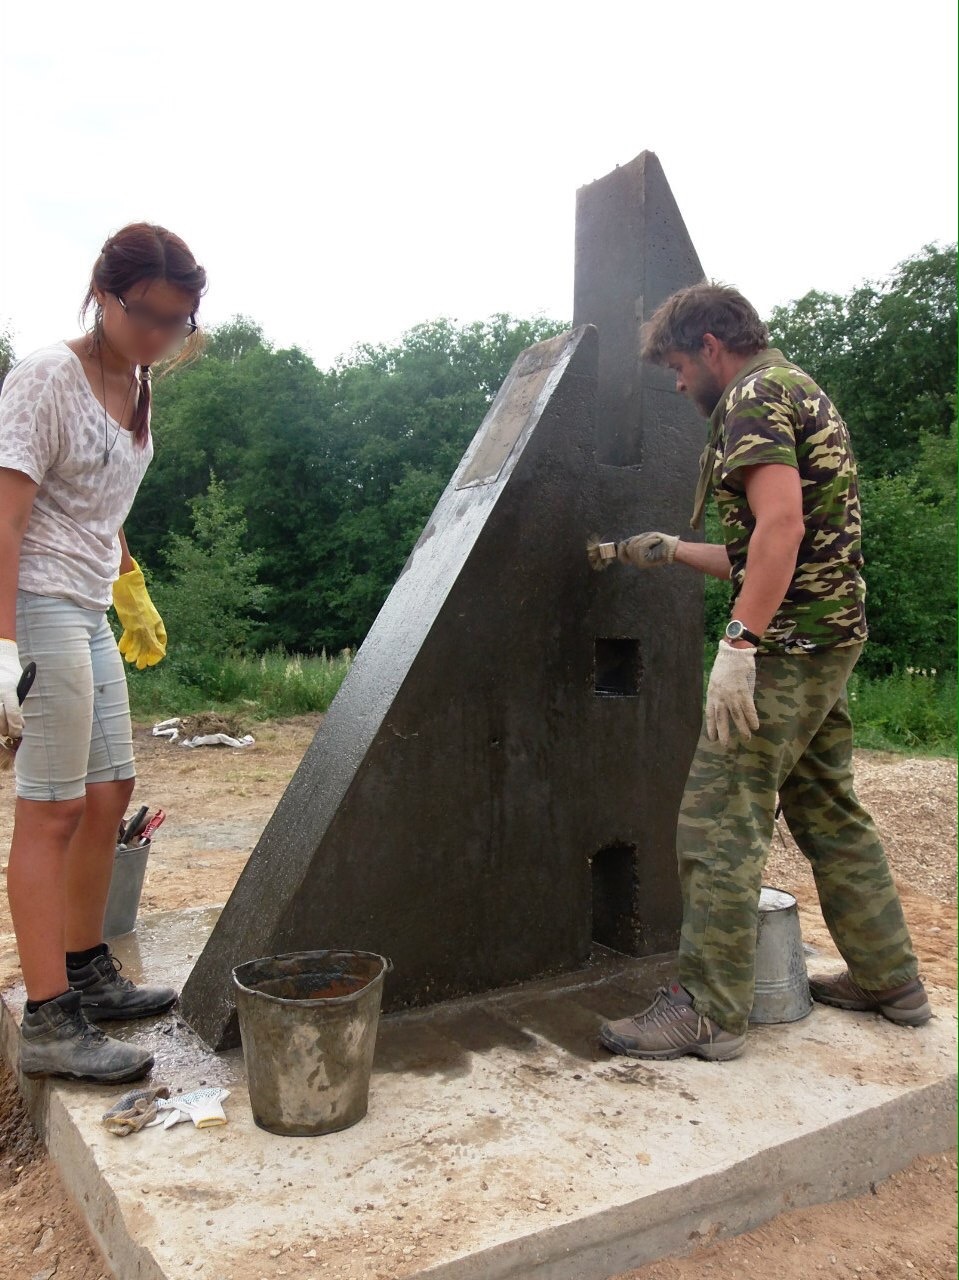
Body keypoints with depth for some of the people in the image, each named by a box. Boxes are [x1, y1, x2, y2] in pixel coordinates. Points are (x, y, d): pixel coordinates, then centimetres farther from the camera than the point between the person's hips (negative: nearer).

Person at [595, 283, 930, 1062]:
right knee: (830, 813, 17)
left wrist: (738, 643, -27)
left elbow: (781, 523, -24)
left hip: (786, 644, -11)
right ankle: (890, 981, 28)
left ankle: (708, 1012, 1)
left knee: (720, 821, -7)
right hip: (834, 634, 11)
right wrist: (671, 552, 27)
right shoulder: (802, 393, 23)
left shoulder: (754, 395, -8)